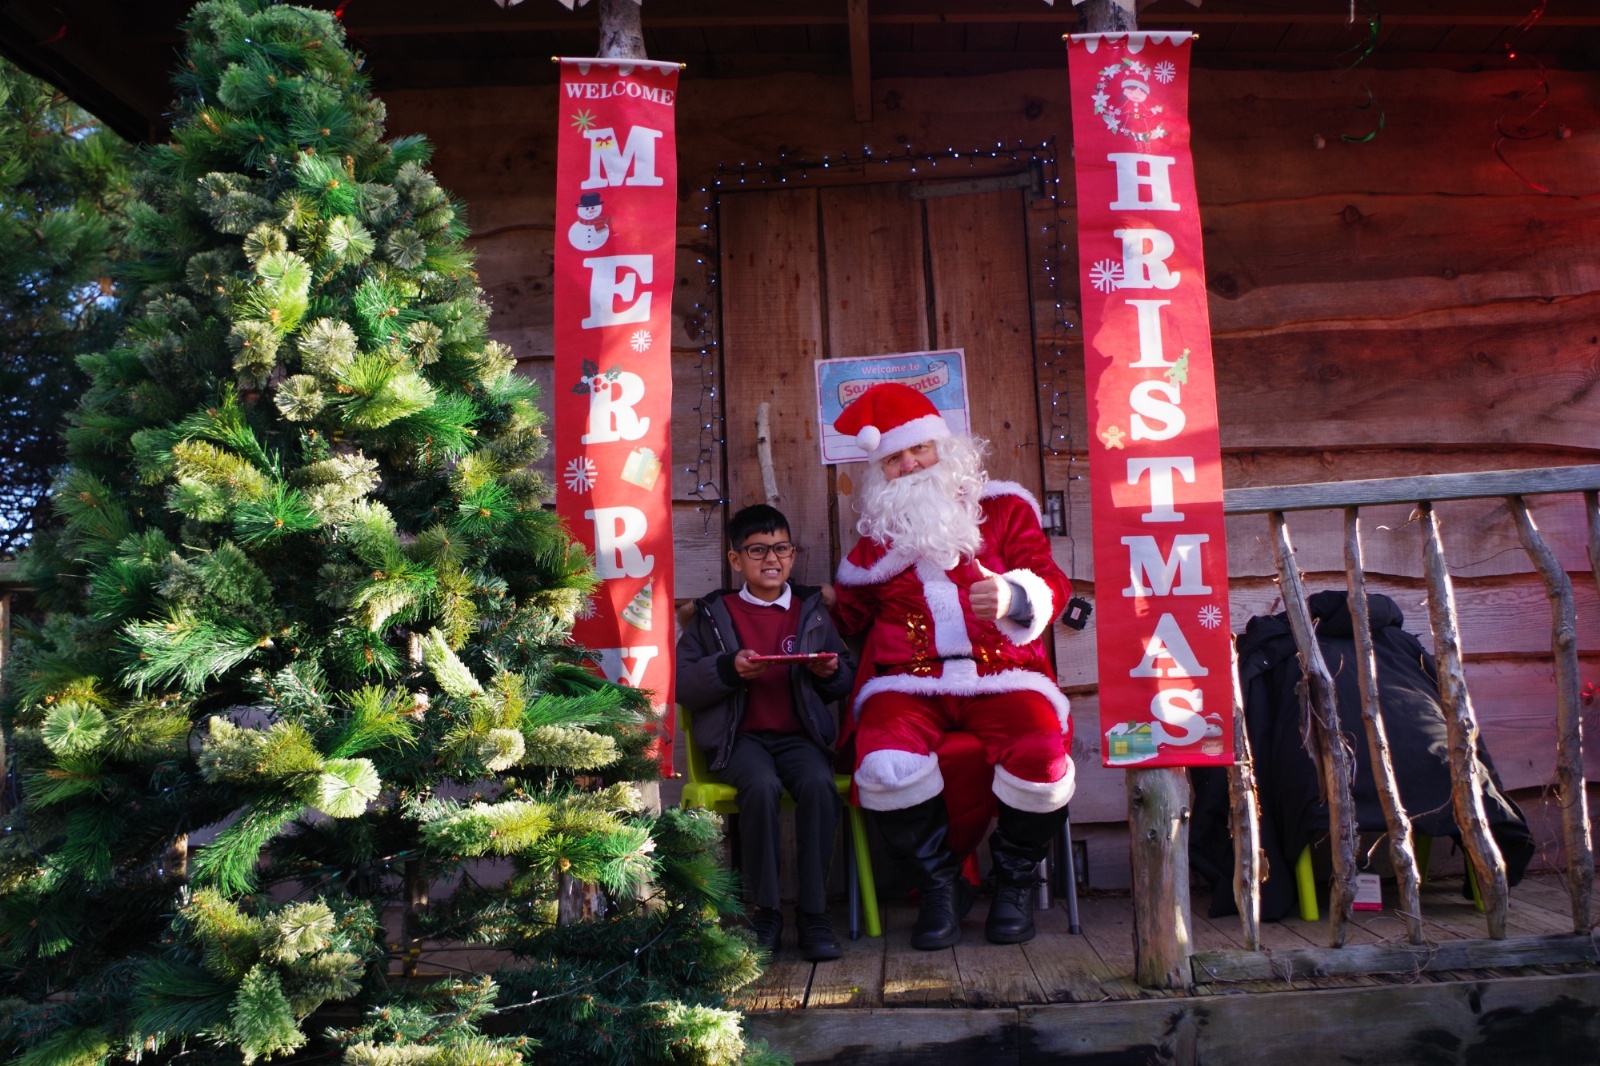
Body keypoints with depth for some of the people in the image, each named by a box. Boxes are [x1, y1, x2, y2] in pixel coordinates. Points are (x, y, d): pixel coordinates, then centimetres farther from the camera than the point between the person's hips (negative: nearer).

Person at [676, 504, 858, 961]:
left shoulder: (811, 610, 16)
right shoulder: (712, 614, 9)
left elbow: (847, 677, 17)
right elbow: (682, 686, 1)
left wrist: (831, 671, -5)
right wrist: (728, 669, -15)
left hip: (800, 734, 2)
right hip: (740, 736, -1)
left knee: (819, 784, -30)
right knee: (762, 786, -33)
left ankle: (814, 914, -19)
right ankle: (763, 910, -17)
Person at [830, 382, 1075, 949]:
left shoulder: (1001, 507, 15)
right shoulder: (875, 533, 22)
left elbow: (1051, 583, 3)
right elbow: (846, 614, 33)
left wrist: (1016, 599, -19)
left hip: (1002, 675, -1)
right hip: (908, 683, 1)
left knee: (1043, 760, -30)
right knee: (885, 768, -31)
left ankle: (1014, 881, 1)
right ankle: (939, 884, -3)